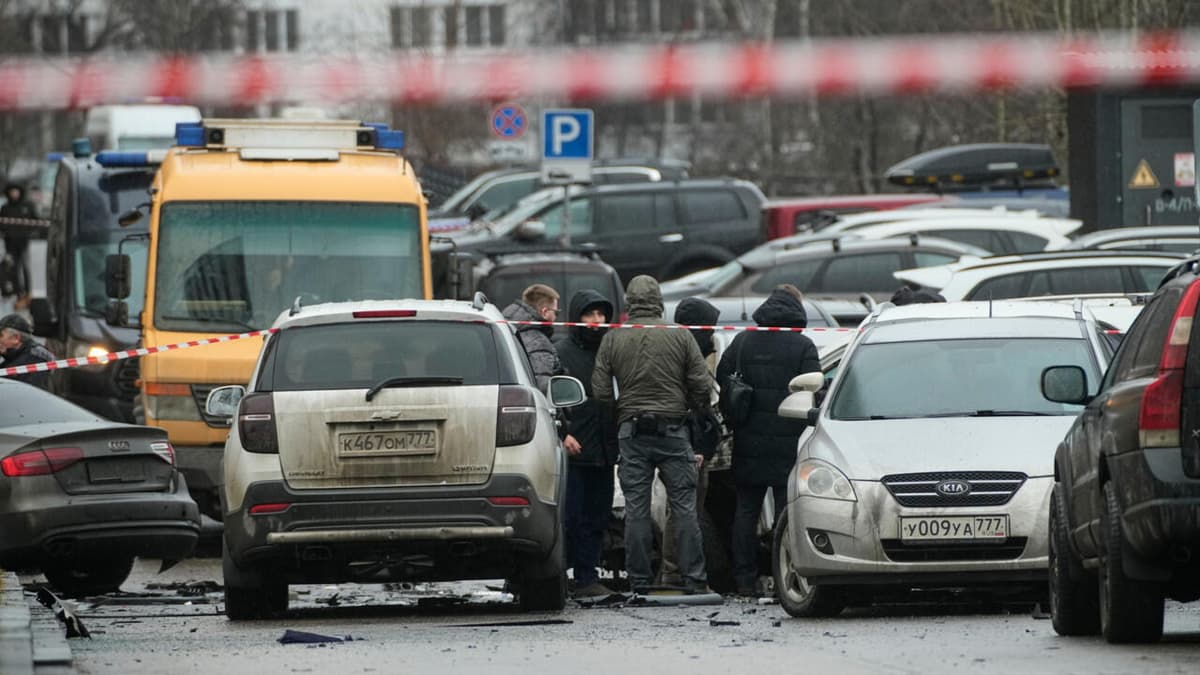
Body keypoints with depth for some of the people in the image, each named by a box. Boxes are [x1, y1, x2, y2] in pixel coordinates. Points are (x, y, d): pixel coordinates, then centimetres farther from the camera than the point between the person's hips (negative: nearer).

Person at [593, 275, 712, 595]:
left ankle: (639, 581, 3)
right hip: (673, 428, -1)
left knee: (636, 508, 4)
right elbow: (701, 386, -2)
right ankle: (694, 579, -1)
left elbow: (601, 391, 0)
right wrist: (692, 409, 18)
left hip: (631, 429, 1)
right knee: (684, 505, 2)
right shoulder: (680, 336, -2)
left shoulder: (612, 339, 1)